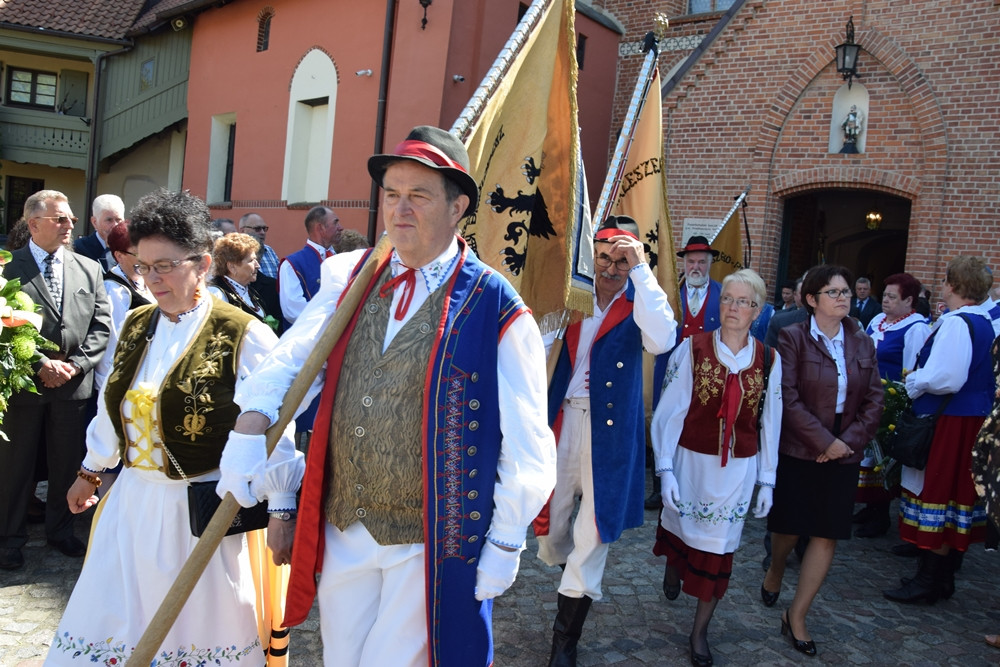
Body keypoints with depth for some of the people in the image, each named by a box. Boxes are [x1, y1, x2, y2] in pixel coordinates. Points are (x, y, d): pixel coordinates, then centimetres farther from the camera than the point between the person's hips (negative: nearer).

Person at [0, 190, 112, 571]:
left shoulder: (89, 269, 7)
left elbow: (101, 325, 4)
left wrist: (75, 364, -8)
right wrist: (41, 365, -16)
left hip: (73, 383, 3)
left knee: (67, 463, 13)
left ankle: (60, 531, 29)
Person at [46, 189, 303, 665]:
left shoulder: (243, 336, -15)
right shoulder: (135, 326, 6)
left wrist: (281, 510, -15)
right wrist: (90, 470, 27)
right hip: (133, 503, 6)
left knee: (196, 626, 9)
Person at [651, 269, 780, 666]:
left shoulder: (769, 361, -2)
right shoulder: (693, 350, -10)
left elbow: (770, 424, 4)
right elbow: (669, 412, -9)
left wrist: (766, 481, 5)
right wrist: (666, 470, -13)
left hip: (738, 470, 1)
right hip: (692, 464, -1)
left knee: (717, 550, 7)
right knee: (680, 529, 20)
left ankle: (700, 631, 26)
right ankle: (673, 568, 56)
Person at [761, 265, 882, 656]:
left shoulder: (862, 344, 6)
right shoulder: (792, 338, -8)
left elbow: (874, 402, 4)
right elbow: (788, 399, -14)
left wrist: (849, 441, -9)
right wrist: (825, 441, -16)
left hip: (844, 454, 4)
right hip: (797, 451, -4)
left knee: (826, 535, 3)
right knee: (790, 526, 9)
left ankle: (796, 617, 16)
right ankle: (776, 569, 44)